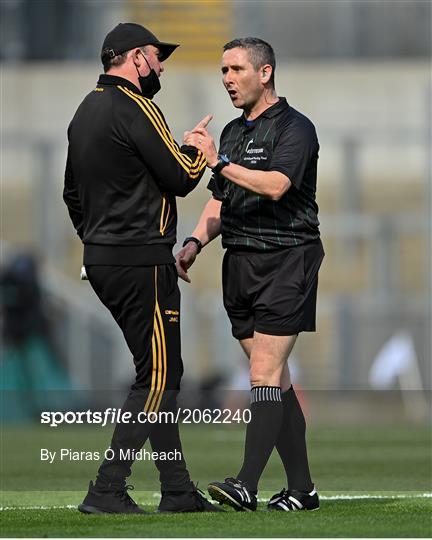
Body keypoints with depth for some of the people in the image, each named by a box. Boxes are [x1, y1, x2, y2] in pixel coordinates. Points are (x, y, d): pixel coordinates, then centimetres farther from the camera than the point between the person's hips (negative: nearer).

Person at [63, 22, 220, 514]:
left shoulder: (86, 110, 15)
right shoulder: (135, 108, -14)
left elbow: (72, 192, 22)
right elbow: (181, 178, -13)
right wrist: (197, 148, 6)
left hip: (100, 258, 10)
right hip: (141, 261, -10)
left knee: (159, 373, 14)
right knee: (158, 377, -6)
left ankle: (178, 491, 14)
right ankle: (107, 491, -11)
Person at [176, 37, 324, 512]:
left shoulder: (294, 127, -7)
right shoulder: (232, 132, 18)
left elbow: (275, 186, -23)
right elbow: (219, 202, 21)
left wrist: (218, 161, -21)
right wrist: (195, 241, 4)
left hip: (285, 261, -8)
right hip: (240, 263, 8)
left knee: (264, 375, -14)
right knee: (275, 381, 8)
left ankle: (247, 485, -21)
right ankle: (301, 489, 11)